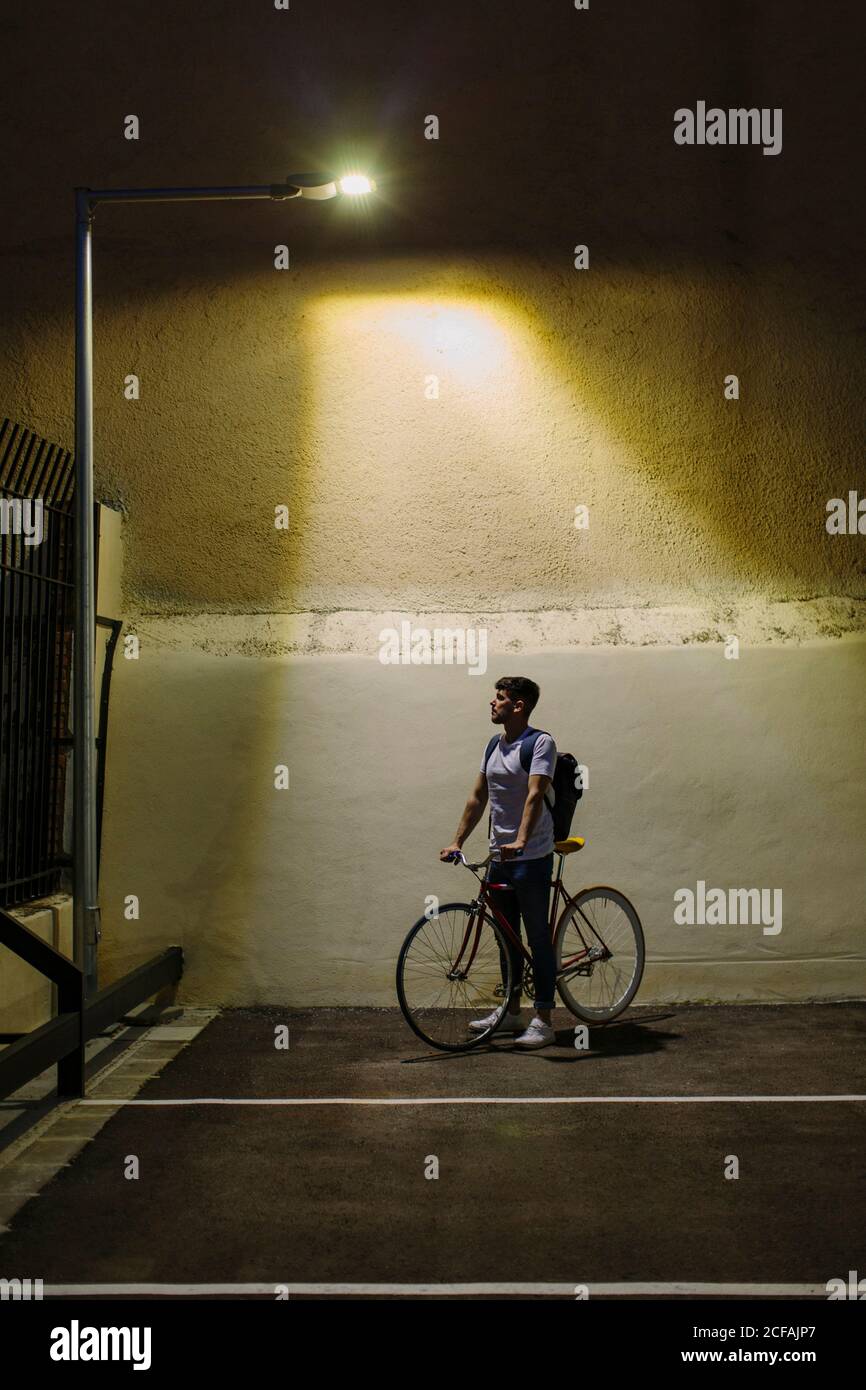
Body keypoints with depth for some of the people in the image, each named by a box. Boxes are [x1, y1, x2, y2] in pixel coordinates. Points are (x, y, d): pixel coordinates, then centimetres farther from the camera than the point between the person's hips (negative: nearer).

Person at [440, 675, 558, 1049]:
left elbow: (535, 795, -25)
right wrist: (457, 842, 12)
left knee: (537, 937, -3)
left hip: (531, 857, -8)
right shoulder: (494, 746, 12)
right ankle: (511, 1011, 27)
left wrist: (520, 841, -37)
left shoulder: (540, 743, -12)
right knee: (507, 937, 16)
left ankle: (543, 1021, 1)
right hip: (499, 856, 8)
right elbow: (477, 798, 16)